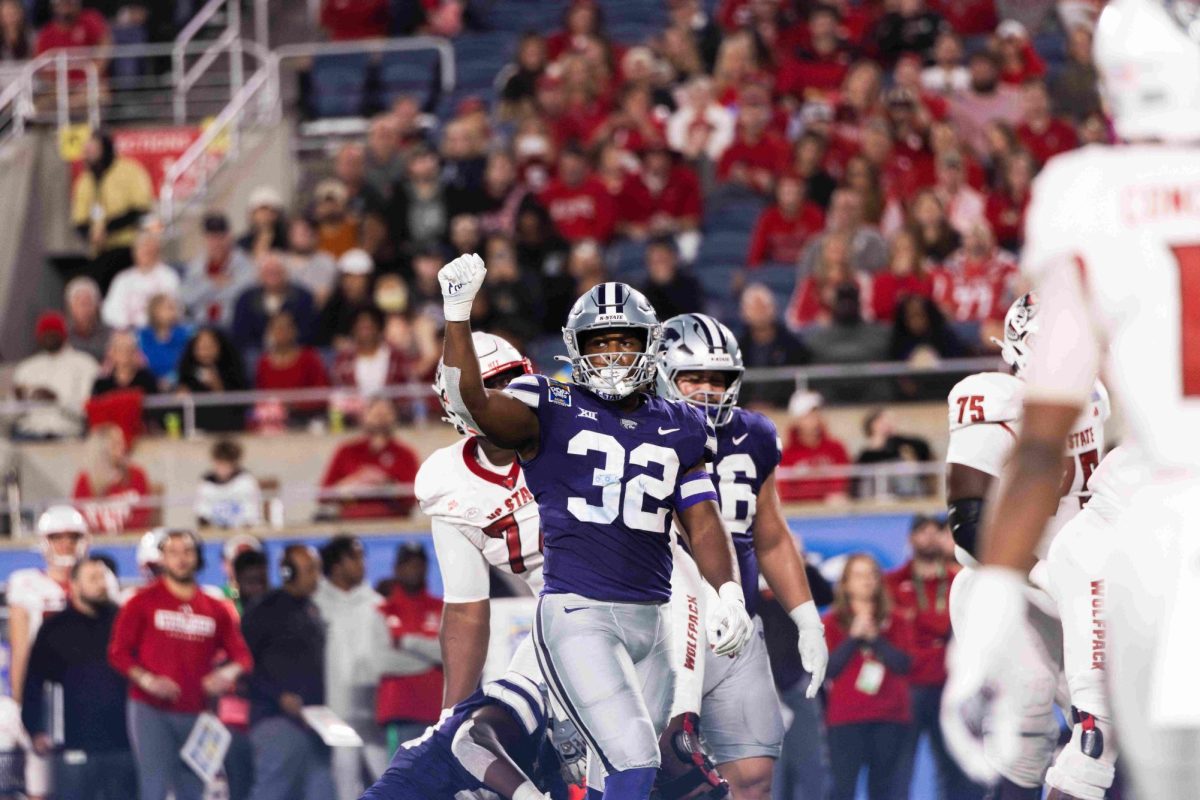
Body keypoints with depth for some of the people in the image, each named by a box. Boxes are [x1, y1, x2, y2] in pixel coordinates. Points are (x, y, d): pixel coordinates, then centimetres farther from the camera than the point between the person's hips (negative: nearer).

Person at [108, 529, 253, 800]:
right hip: (151, 710, -4)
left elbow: (241, 655, 10)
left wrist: (228, 673, -13)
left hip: (195, 713, 4)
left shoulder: (215, 609, 12)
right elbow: (118, 652, 0)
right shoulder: (144, 602, 3)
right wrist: (146, 680, -17)